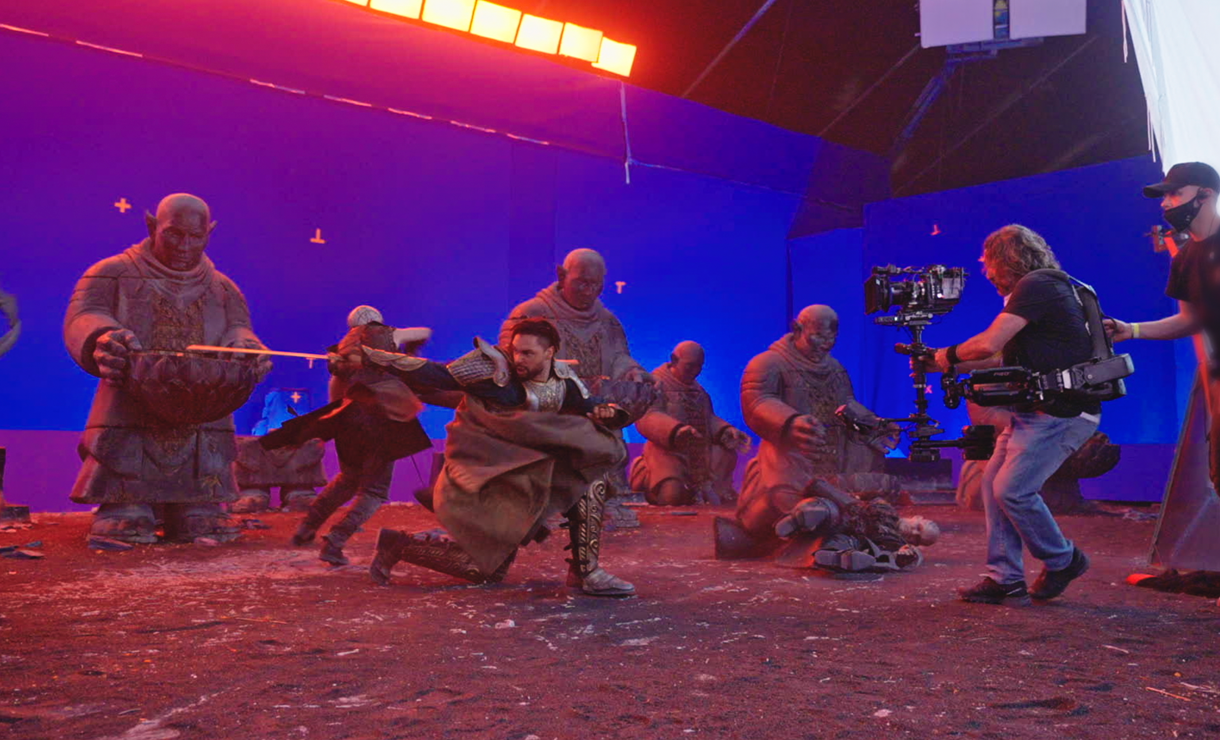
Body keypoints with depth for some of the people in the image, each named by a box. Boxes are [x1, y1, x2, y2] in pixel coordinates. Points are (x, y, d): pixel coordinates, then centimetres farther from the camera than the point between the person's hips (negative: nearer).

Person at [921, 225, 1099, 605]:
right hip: (1037, 410, 10)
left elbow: (987, 344, -20)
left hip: (1062, 412, -10)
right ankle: (1004, 578, 8)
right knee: (993, 483, 5)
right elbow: (1001, 357, 24)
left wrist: (949, 355, -1)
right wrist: (941, 365, 22)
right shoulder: (1039, 289, 19)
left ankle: (1062, 561, 11)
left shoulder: (1035, 286, -13)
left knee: (1012, 489, -11)